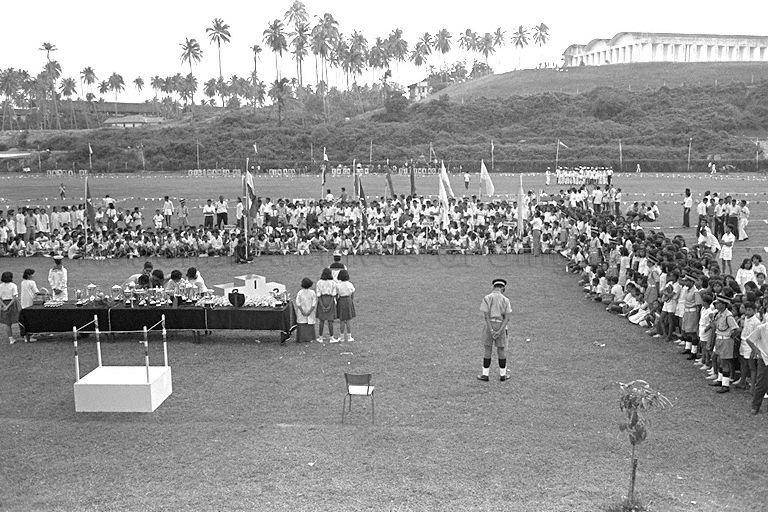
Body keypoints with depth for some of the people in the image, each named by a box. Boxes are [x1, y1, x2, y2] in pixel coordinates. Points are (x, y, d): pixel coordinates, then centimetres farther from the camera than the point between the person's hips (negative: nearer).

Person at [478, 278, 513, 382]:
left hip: (489, 326, -1)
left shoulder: (486, 298, -4)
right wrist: (499, 332, -12)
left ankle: (485, 375, 11)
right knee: (501, 351, 11)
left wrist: (491, 330, -14)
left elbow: (486, 316, -11)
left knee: (487, 351, 7)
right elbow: (507, 318, -8)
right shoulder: (506, 300, 0)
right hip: (501, 327, 1)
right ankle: (502, 375, 19)